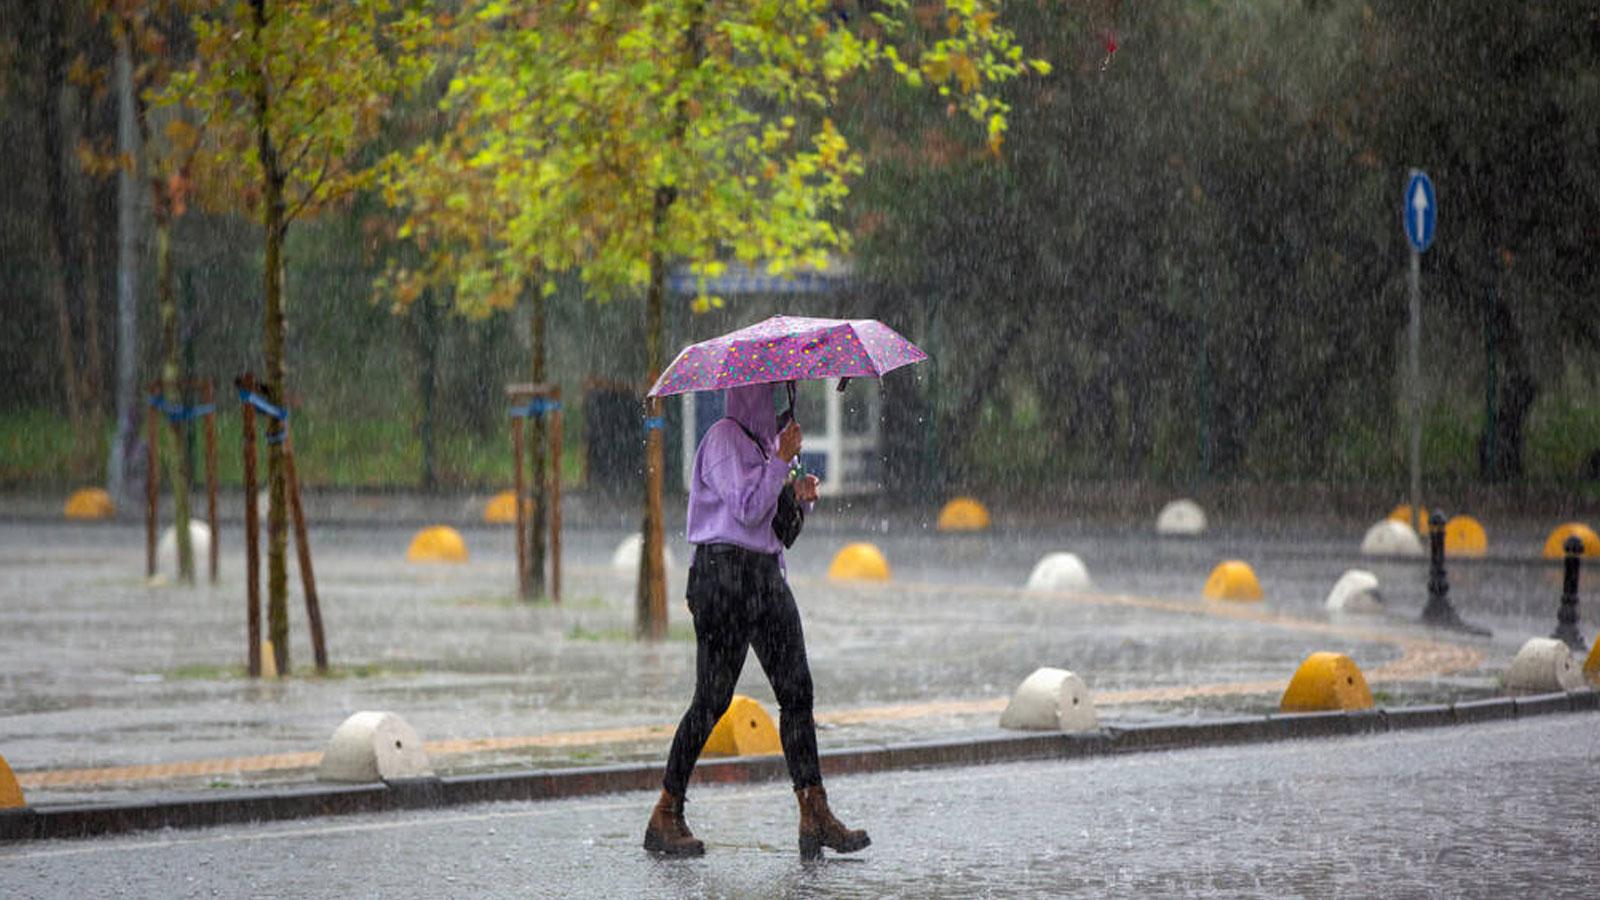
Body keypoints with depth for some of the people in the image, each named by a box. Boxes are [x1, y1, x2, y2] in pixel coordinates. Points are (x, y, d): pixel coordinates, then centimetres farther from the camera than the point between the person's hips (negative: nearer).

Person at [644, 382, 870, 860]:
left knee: (797, 690, 1)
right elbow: (746, 509, -19)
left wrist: (799, 493, 4)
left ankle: (815, 817, 0)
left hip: (767, 574, 9)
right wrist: (782, 460, -14)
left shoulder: (766, 436, 17)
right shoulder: (724, 438, -10)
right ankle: (665, 816, 4)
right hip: (725, 573, -9)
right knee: (713, 699, -6)